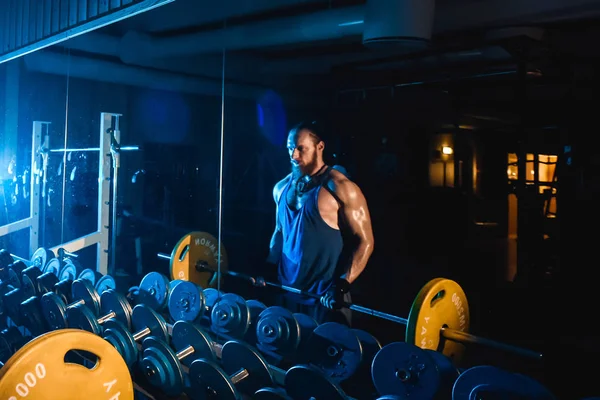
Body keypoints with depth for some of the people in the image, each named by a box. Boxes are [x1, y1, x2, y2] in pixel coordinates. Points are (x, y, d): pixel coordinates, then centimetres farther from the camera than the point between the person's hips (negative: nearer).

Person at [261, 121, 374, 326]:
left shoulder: (341, 188, -13)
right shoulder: (282, 187, 7)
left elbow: (364, 241, -13)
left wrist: (342, 284, -20)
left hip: (326, 294, -6)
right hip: (287, 290, 6)